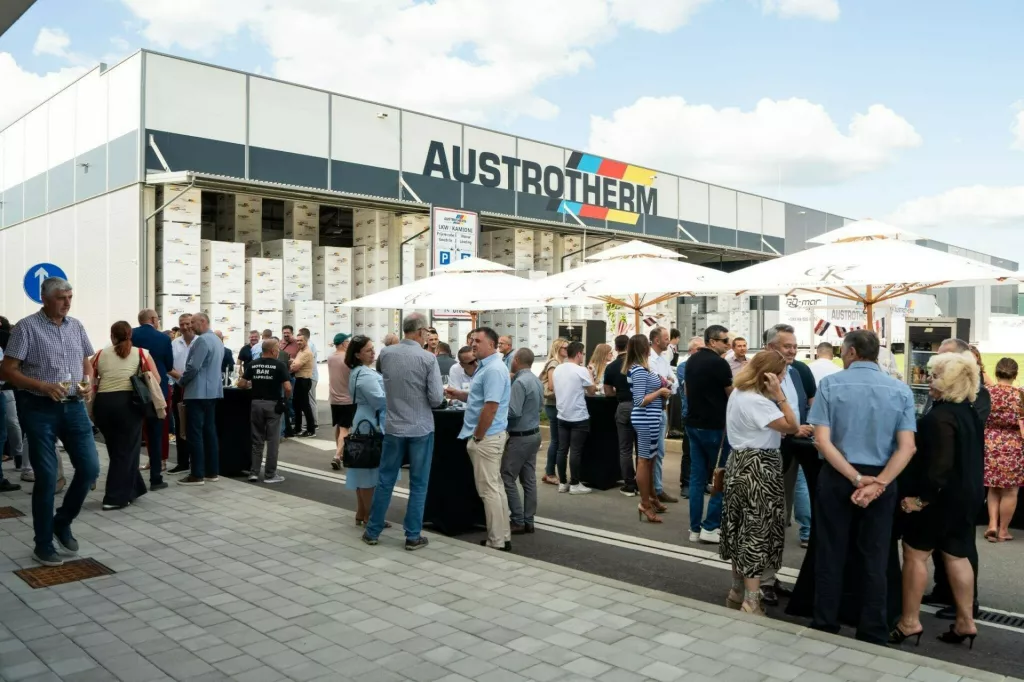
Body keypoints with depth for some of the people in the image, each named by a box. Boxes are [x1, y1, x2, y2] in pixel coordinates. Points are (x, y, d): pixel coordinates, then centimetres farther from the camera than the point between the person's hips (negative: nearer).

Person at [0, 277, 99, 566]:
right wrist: (44, 387, -21)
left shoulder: (76, 326, 8)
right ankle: (43, 543, 16)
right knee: (47, 477, 0)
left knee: (90, 468, 2)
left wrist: (88, 383, -3)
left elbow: (87, 362, 18)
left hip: (74, 407, 5)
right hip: (39, 410, -5)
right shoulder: (27, 327, -7)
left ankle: (63, 522, 26)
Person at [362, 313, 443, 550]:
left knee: (385, 480, 13)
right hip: (421, 428, -3)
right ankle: (413, 536, 13)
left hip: (394, 426, 4)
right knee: (418, 484, 7)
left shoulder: (386, 354, -2)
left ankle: (372, 531, 22)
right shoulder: (428, 358, -14)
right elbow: (436, 399, -13)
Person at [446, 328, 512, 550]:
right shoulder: (486, 367, 14)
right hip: (487, 436, 11)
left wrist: (477, 437, -18)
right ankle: (503, 536, 22)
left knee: (489, 490, -4)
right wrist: (458, 394, 9)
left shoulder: (494, 369, -19)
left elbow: (490, 407, -24)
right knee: (495, 487, 14)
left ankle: (497, 542, 4)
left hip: (486, 437, -11)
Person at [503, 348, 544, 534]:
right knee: (529, 480, 10)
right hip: (534, 433, 9)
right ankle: (528, 521, 14)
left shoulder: (520, 382, -19)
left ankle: (518, 521, 0)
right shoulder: (536, 380, 10)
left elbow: (513, 412, -24)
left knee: (507, 478, -1)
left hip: (520, 437, -9)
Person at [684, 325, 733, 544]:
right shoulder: (719, 363, -15)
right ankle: (710, 527, 3)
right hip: (714, 426, -7)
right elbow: (733, 395, -9)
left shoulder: (691, 360, 9)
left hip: (693, 424, 7)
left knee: (697, 477, 9)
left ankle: (695, 528, 11)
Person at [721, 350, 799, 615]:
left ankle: (738, 590, 29)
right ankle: (751, 602, 3)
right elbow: (792, 426, -20)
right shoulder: (756, 401, -22)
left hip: (741, 463, 10)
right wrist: (779, 395, -19)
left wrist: (775, 396, 3)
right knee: (757, 531, -3)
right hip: (758, 468, -10)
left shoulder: (739, 392, 9)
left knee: (743, 528, 17)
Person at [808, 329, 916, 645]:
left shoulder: (831, 384, -6)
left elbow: (822, 440, -14)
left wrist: (856, 478, -13)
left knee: (830, 556, 10)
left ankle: (825, 628, 19)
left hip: (836, 478, -1)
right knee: (874, 561, 11)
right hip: (881, 481, 2)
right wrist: (877, 483, -15)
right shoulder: (900, 390, -1)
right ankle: (873, 635, 20)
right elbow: (907, 447, -9)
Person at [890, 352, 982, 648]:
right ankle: (965, 622, 21)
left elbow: (940, 464, -26)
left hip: (941, 496, -9)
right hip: (965, 494, 9)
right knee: (956, 556, 15)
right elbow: (970, 458, 18)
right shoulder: (969, 412, 9)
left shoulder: (940, 416, -21)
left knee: (915, 554, 0)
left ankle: (910, 622, 7)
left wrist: (921, 496, -21)